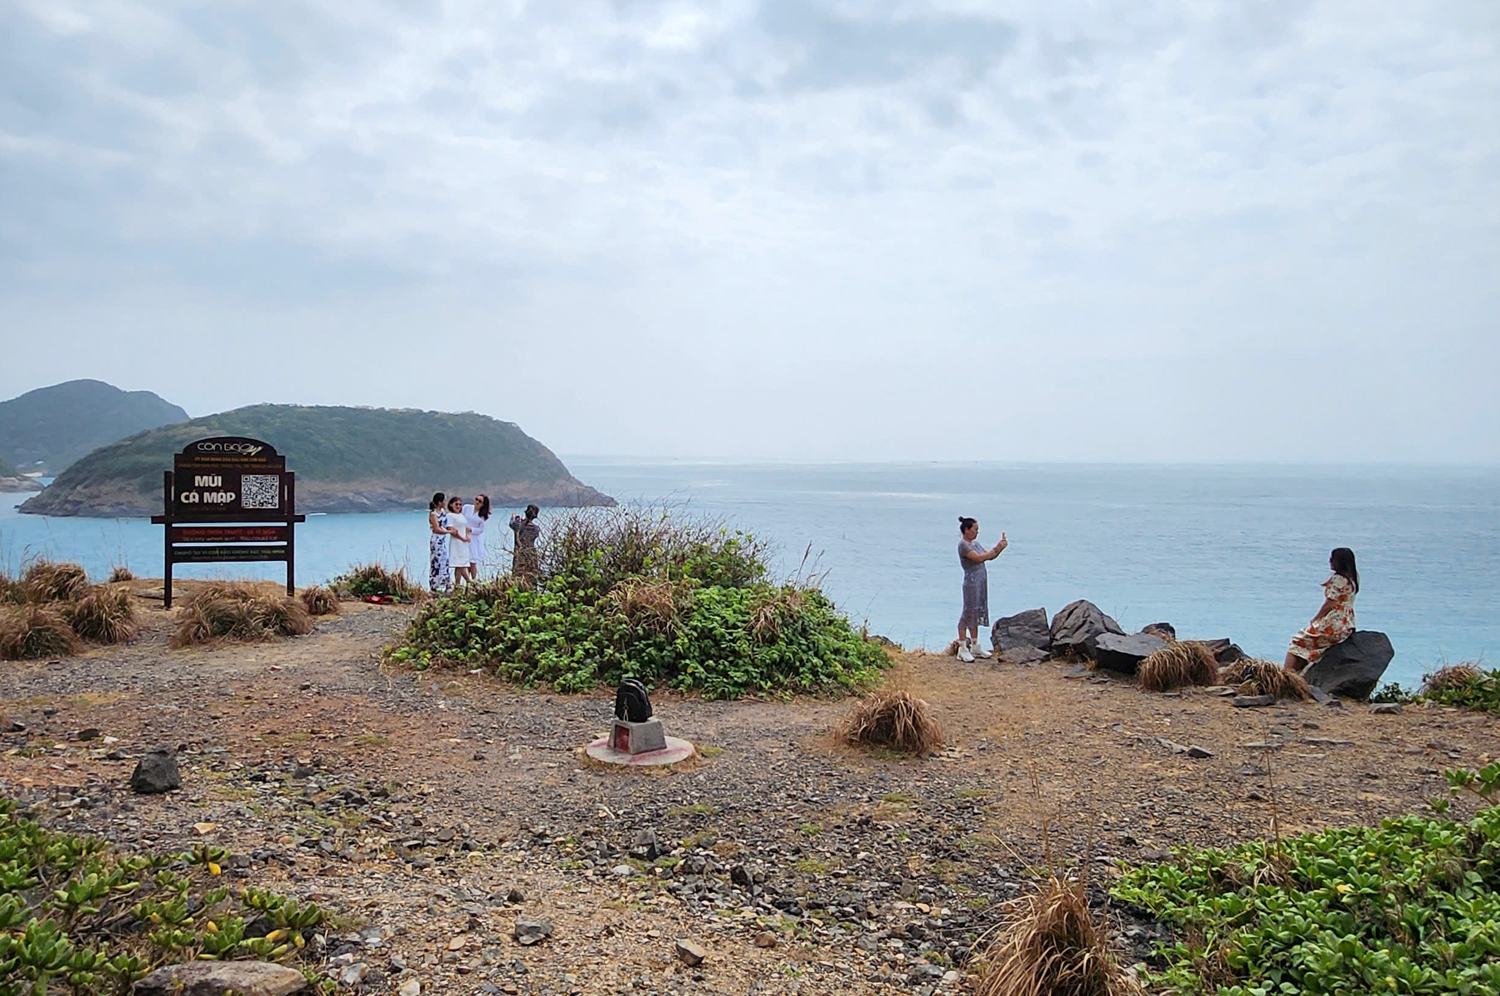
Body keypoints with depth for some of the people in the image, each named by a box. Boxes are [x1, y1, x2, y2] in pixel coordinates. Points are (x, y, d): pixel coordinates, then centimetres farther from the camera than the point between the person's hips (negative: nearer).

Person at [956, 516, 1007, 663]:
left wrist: (1000, 547, 3)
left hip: (981, 582, 9)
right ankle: (963, 649, -2)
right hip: (972, 582, -9)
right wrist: (997, 548, -17)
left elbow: (989, 557, 18)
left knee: (977, 613, 13)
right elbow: (979, 558, -22)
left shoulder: (975, 543, 16)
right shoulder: (963, 545, -12)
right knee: (968, 613, -6)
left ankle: (975, 646, 22)